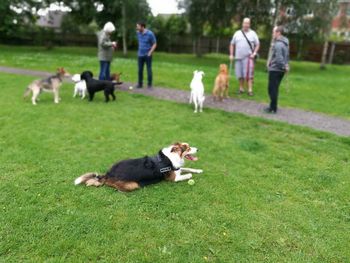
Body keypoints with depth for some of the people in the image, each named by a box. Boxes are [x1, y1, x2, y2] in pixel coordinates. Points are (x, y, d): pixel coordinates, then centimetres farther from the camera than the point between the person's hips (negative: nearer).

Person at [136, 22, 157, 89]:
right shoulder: (138, 33, 2)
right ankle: (140, 84, 15)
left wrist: (150, 52, -14)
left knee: (149, 70, 0)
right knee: (140, 70, 5)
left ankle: (150, 84, 9)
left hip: (147, 55, -4)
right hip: (140, 55, 4)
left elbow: (154, 44, -7)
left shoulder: (150, 34, -13)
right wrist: (139, 51, 14)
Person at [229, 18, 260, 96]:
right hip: (238, 57, 2)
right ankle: (241, 88, 19)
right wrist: (231, 54, 6)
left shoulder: (253, 33, 6)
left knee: (249, 74, -9)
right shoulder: (237, 33, 10)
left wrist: (254, 53, -7)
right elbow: (232, 44, 13)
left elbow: (257, 44, 6)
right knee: (239, 74, 6)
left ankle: (250, 90, -8)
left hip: (248, 57, -2)